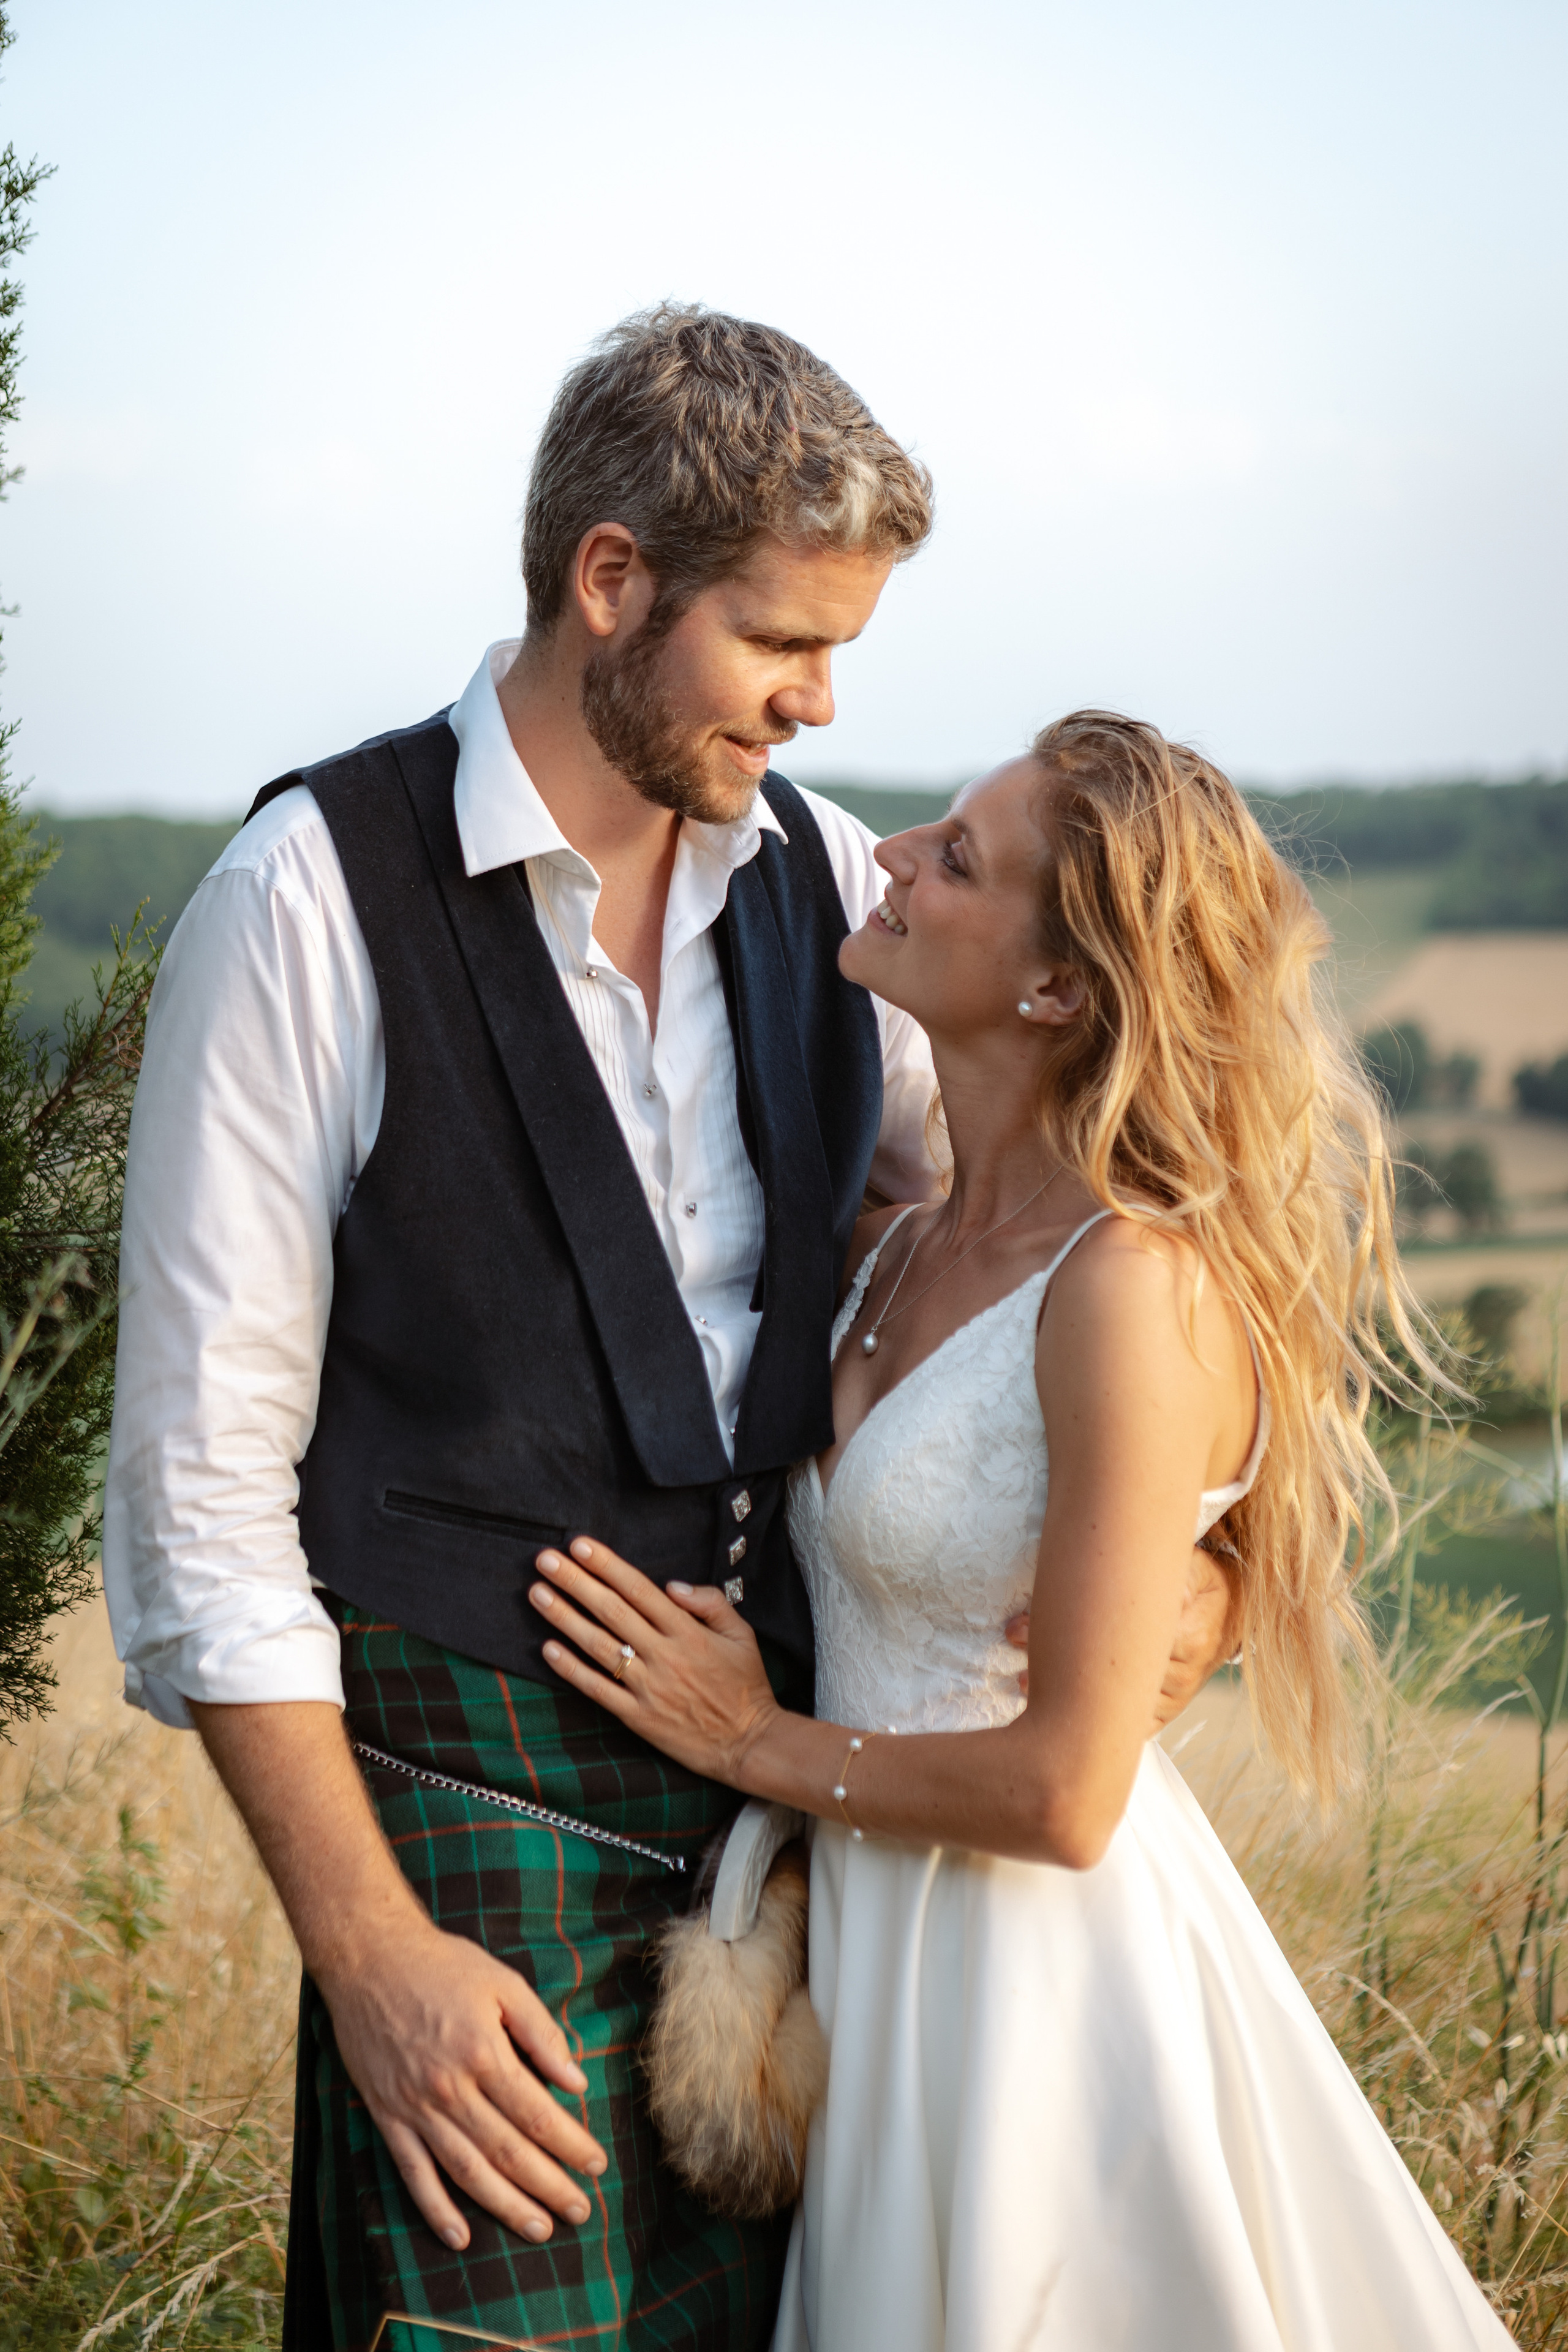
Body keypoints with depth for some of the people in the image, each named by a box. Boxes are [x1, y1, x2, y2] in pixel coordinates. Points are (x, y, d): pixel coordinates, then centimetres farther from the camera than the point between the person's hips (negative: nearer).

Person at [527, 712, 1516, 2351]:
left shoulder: (1137, 1286, -22)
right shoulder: (893, 1250, 2)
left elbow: (1065, 1790, -22)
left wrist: (758, 1743, -11)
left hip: (1045, 1970, -8)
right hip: (877, 1952, 8)